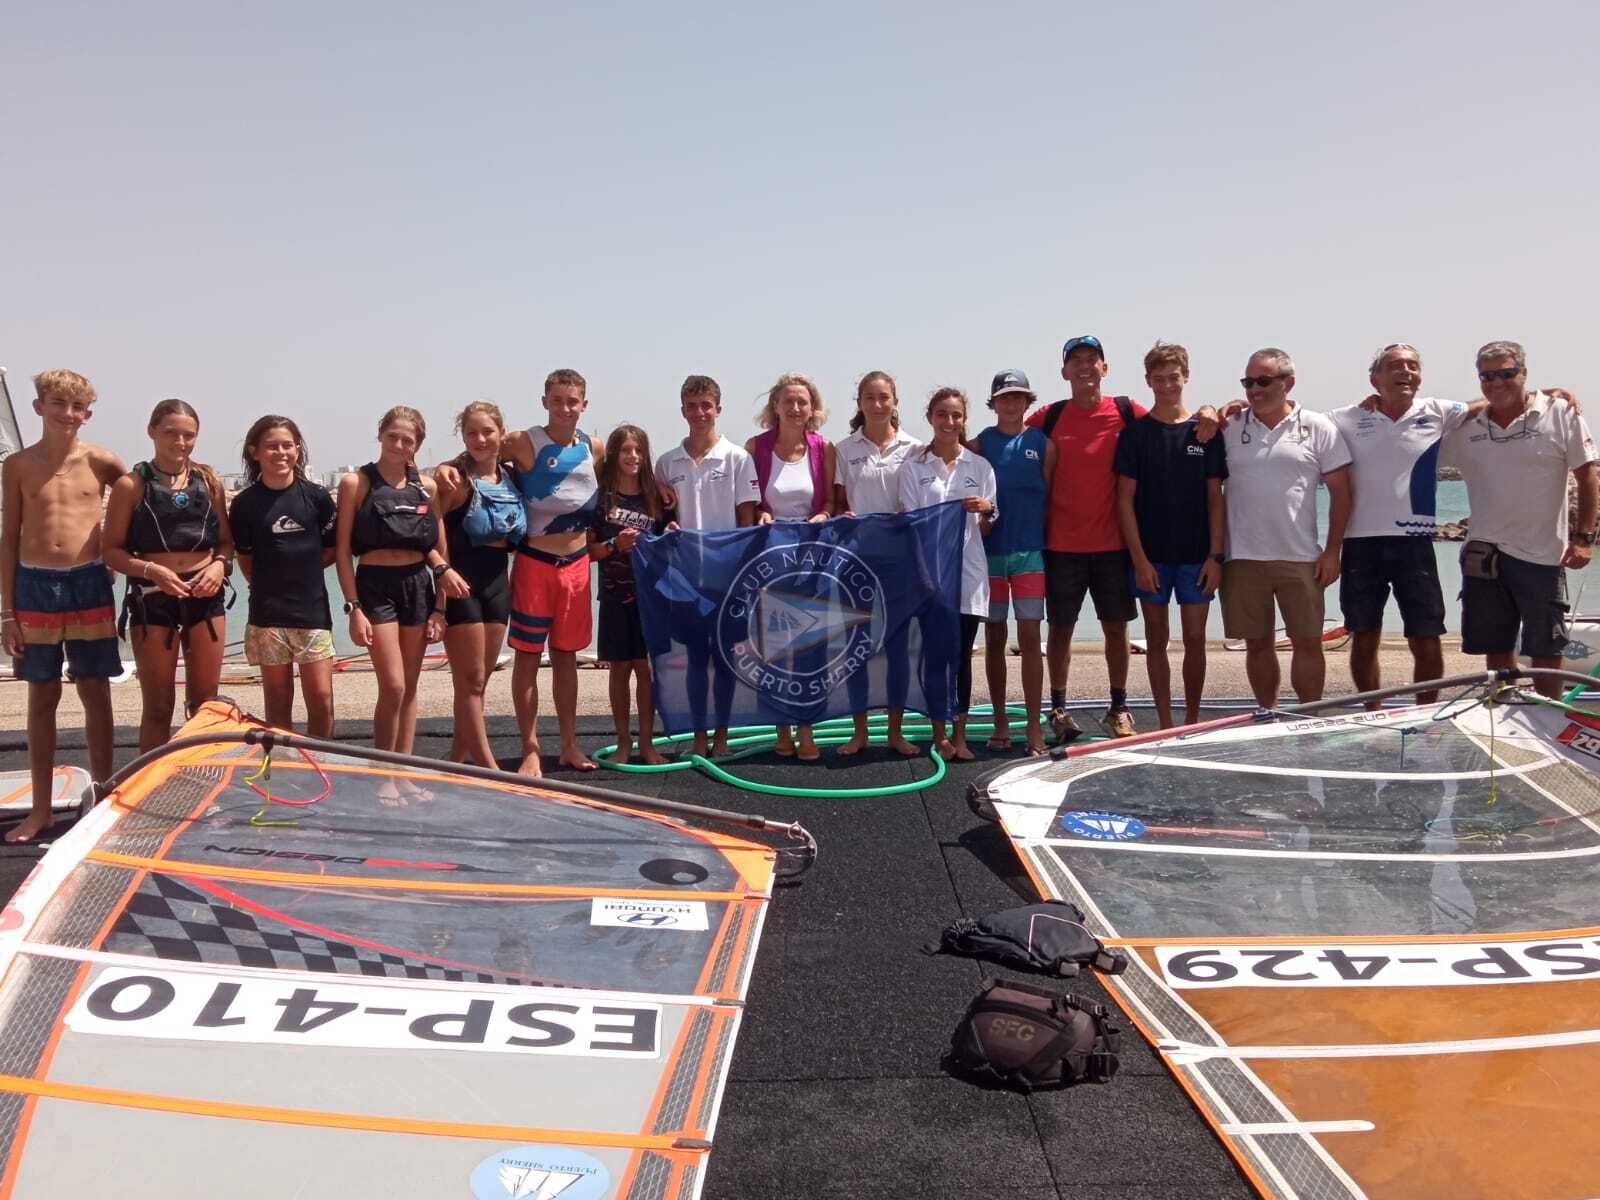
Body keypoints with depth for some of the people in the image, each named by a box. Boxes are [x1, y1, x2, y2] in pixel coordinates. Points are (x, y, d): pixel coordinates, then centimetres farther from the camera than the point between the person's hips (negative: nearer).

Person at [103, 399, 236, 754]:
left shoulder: (208, 480, 6)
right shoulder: (131, 484, -3)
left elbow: (226, 540, 12)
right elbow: (111, 550, -4)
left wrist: (219, 565, -8)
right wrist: (151, 570, -19)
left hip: (204, 595, 3)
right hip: (152, 597, -3)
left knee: (205, 703, 10)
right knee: (158, 707, 3)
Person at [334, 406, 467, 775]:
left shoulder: (426, 487, 7)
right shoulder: (356, 483, -3)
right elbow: (343, 550, -4)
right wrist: (353, 607, -10)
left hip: (418, 585, 4)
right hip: (375, 585, -4)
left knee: (410, 688, 8)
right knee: (393, 686, -10)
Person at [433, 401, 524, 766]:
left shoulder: (510, 475, 8)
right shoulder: (454, 477, -11)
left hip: (498, 581, 7)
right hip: (460, 583, -7)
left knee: (478, 682, 12)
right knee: (471, 682, -1)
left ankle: (457, 764, 23)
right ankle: (490, 770, 2)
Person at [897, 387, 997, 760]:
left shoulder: (980, 467, 9)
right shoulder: (914, 467, 3)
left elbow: (986, 530, 11)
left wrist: (986, 510, -10)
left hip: (969, 572, 2)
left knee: (962, 656, 5)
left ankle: (959, 734, 12)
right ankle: (939, 734, 12)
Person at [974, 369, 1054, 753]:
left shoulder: (1042, 443, 4)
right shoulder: (980, 444, 5)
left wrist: (1047, 544, 1)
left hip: (1029, 551, -1)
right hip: (989, 550, 1)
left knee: (1029, 638, -3)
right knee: (995, 638, 7)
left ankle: (1034, 726, 3)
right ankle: (1000, 722, 17)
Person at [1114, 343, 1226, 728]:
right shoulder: (1135, 433, 0)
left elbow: (1216, 498, 4)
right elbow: (1125, 499, -2)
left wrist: (1215, 555, -3)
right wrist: (1139, 558, -9)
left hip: (1196, 556, 1)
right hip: (1150, 556, -1)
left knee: (1195, 638, 4)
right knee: (1156, 638, 5)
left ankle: (1193, 722, 16)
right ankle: (1165, 725, 13)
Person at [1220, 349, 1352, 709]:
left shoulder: (1317, 428, 2)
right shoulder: (1230, 427, 4)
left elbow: (1340, 491, 2)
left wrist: (1332, 551, -2)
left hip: (1301, 557, -1)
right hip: (1243, 557, 1)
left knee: (1308, 642, 2)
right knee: (1257, 642, 10)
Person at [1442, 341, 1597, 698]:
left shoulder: (1561, 415, -3)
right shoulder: (1464, 426, 5)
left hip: (1542, 555, -3)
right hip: (1484, 555, 3)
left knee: (1546, 650, 4)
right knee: (1495, 648, 12)